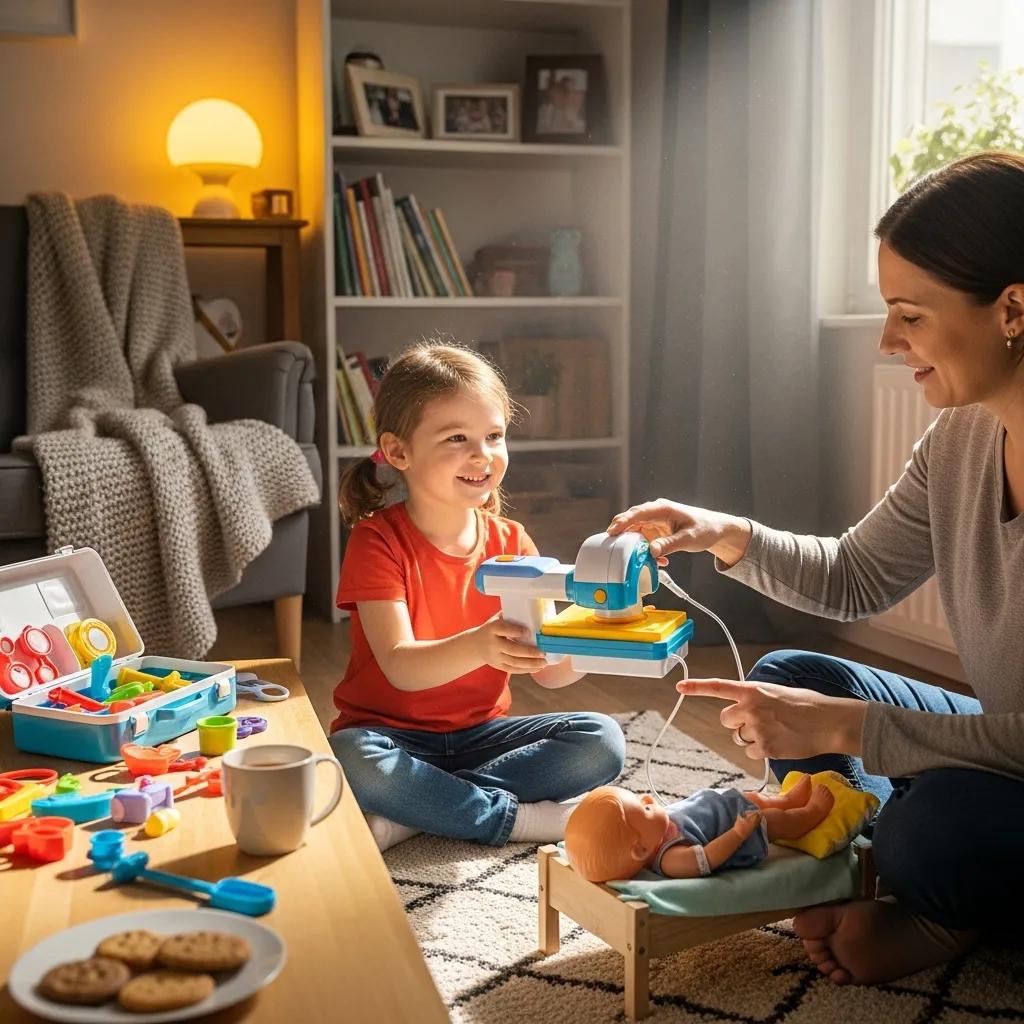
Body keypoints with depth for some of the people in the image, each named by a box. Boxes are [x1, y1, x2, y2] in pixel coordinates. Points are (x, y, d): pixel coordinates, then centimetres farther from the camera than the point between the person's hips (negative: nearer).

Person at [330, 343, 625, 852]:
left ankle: (412, 814, -20)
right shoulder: (378, 540, -12)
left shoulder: (510, 543, 2)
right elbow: (401, 668, -23)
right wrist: (479, 647, -44)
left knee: (601, 741, -17)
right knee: (350, 758, -37)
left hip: (480, 733, 5)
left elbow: (547, 669, -3)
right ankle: (511, 816, -18)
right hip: (392, 731, -4)